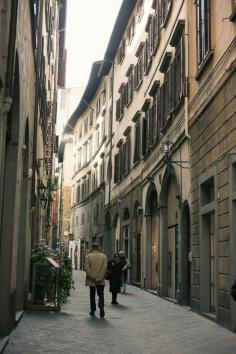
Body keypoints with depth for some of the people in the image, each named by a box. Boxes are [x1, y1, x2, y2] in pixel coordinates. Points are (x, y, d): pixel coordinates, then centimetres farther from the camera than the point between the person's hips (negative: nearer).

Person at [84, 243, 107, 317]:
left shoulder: (88, 256, -3)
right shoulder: (103, 256, 1)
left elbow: (86, 268, -10)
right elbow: (105, 268, -7)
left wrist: (92, 277, -9)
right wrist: (100, 278, -6)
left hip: (91, 280, 0)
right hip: (101, 280, 0)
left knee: (92, 295, 11)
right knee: (101, 294, 7)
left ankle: (92, 311, 15)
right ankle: (101, 307, -14)